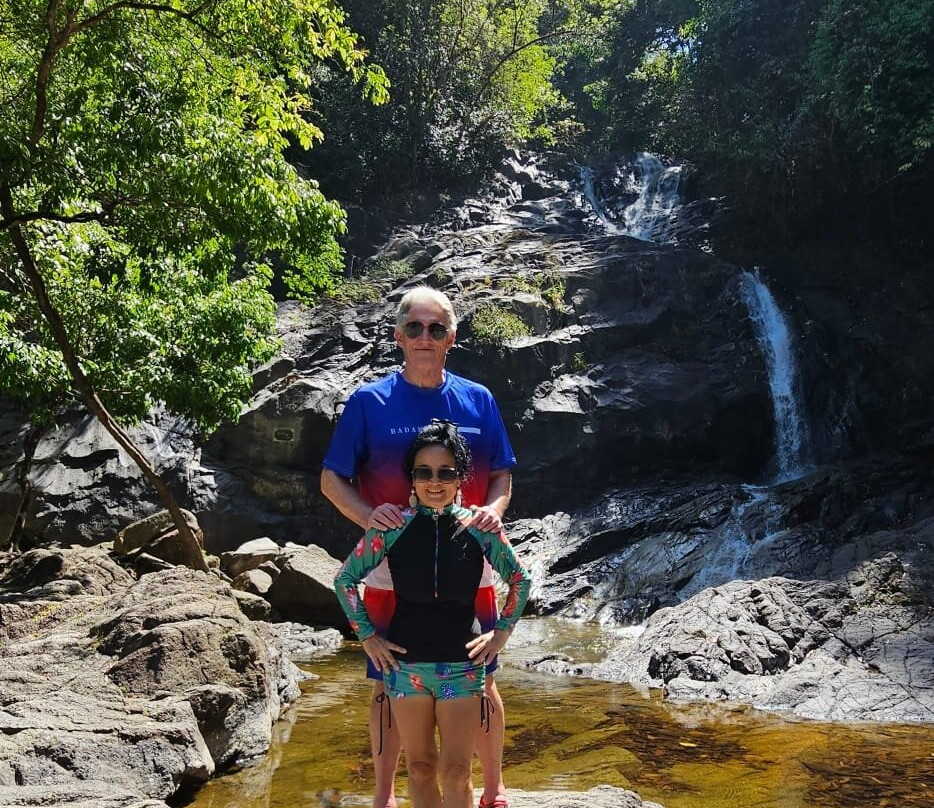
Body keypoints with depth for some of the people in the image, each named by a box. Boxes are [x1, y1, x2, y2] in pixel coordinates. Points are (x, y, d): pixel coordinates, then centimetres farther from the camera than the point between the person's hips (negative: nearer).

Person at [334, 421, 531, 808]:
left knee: (456, 772, 1)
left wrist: (500, 633, 4)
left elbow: (520, 580, 9)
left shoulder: (479, 528, -6)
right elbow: (345, 578, 5)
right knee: (420, 767, 12)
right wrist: (367, 637, 2)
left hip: (463, 664, -1)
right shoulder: (392, 529, -6)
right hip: (404, 664, 1)